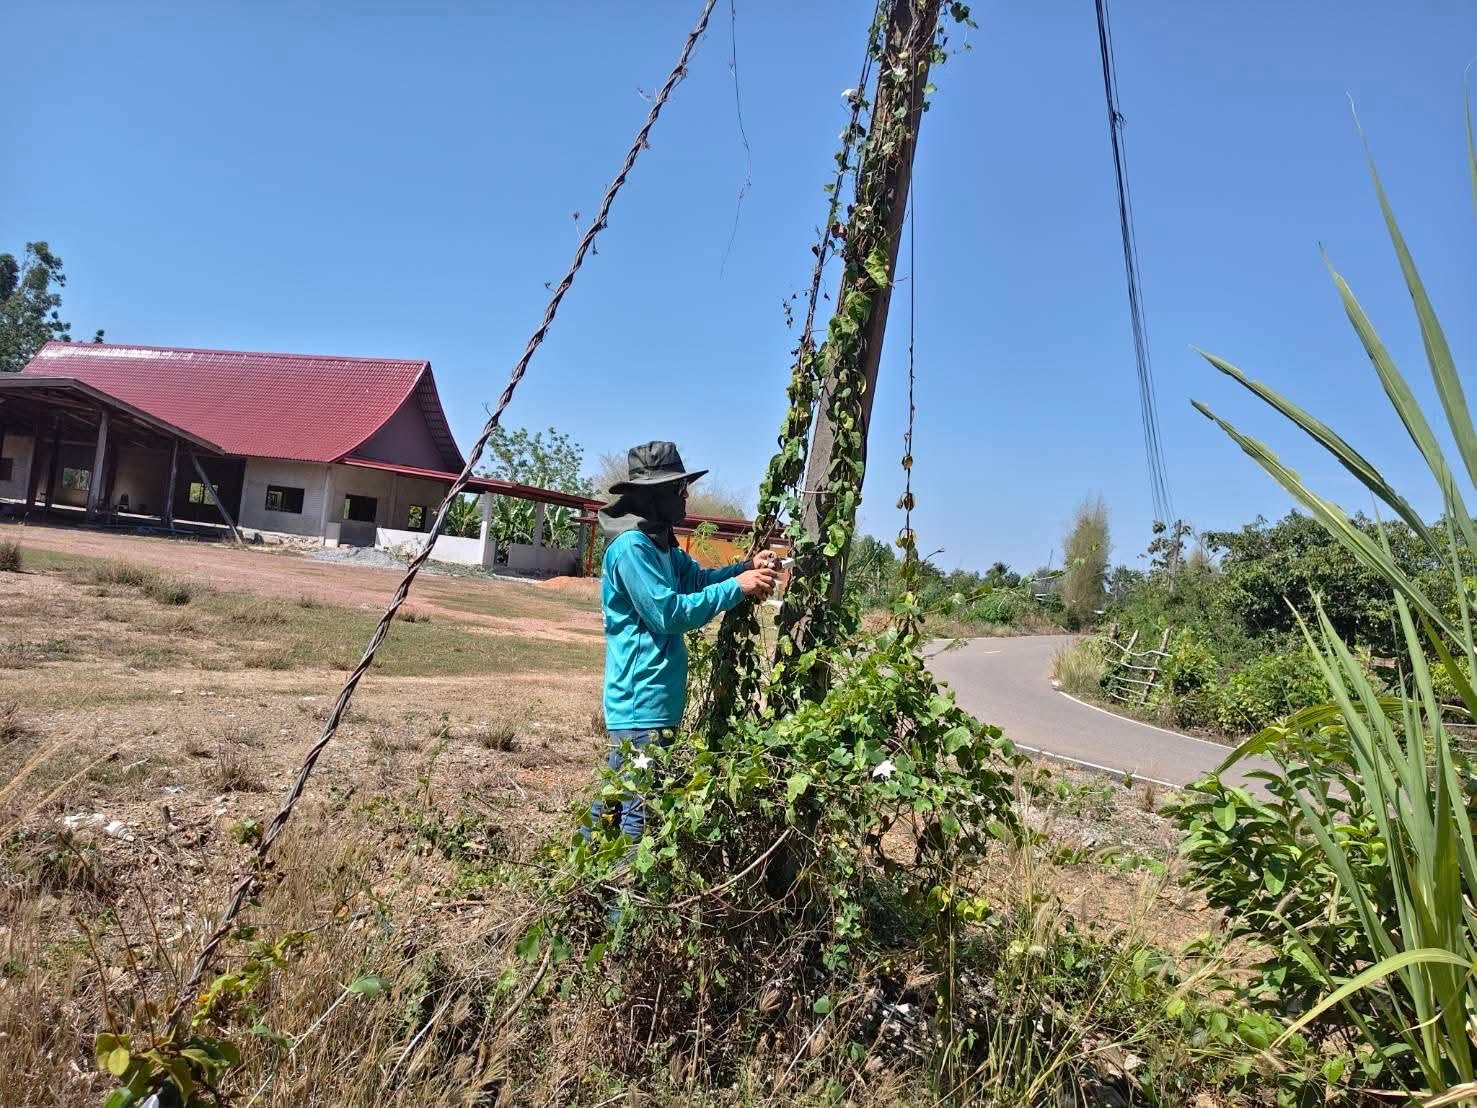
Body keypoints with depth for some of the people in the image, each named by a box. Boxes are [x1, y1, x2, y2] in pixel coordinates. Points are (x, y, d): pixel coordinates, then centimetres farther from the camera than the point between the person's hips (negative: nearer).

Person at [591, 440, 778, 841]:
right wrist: (738, 587, -18)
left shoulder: (659, 543, 12)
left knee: (617, 796, 20)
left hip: (645, 702, 10)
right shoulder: (631, 546, -19)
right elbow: (669, 612, -23)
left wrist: (747, 567, -2)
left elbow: (698, 578, 16)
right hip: (644, 703, -10)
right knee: (645, 815, -5)